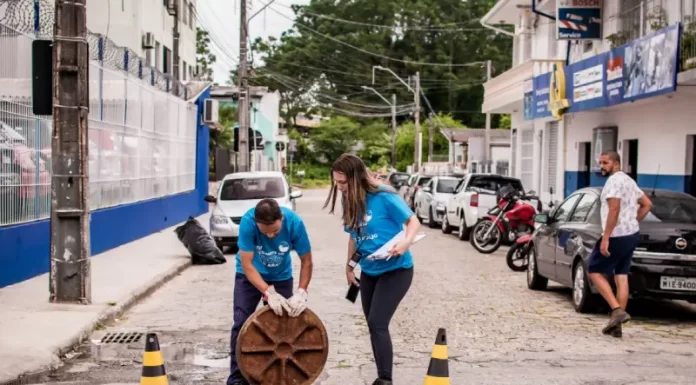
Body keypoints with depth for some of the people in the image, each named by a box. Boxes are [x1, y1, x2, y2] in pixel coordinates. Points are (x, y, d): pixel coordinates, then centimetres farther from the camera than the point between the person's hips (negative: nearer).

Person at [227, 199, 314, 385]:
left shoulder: (294, 223, -30)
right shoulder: (248, 221, -34)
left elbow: (306, 261, -18)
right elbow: (246, 265, -30)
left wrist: (301, 292, -31)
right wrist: (269, 292, -41)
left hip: (281, 277, 1)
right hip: (250, 275, -1)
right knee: (241, 324, -7)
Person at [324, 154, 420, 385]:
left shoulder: (384, 197, -21)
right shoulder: (349, 202, -1)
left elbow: (413, 221, -13)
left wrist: (406, 242, -32)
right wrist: (349, 266, 16)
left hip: (396, 270, -7)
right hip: (369, 271, 7)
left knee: (378, 324, -14)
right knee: (373, 325, 11)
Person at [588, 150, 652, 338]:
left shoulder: (614, 181, -14)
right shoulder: (628, 180, 17)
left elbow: (614, 210, -23)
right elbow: (647, 204, 23)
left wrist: (605, 238, -24)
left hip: (617, 236, -9)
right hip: (632, 234, 9)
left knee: (595, 272, 1)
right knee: (621, 277, 8)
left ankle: (617, 310, -11)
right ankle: (616, 325, 9)